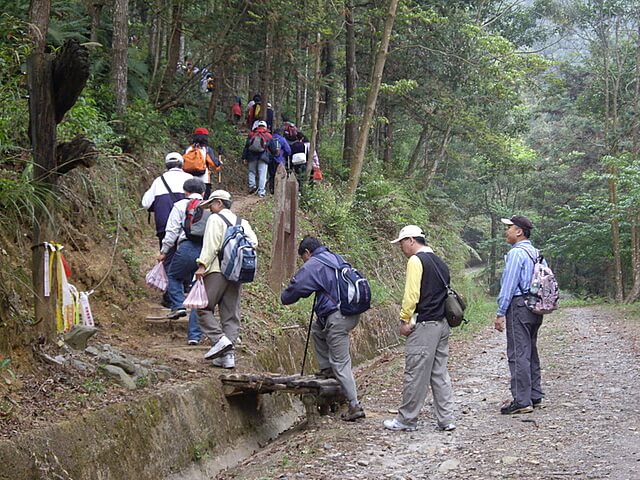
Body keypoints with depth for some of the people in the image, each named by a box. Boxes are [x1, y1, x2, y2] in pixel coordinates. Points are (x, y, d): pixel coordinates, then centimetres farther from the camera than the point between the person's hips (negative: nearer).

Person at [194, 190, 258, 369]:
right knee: (231, 314, 6)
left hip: (217, 270, -6)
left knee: (203, 308, 0)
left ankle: (220, 339, -17)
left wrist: (202, 265, -15)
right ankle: (228, 355, 2)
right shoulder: (242, 222, 18)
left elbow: (211, 244, -12)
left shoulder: (215, 219, 0)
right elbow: (253, 242, 5)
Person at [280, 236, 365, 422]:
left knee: (340, 363, -2)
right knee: (317, 328, 30)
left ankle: (355, 406, -1)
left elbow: (296, 288, -7)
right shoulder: (336, 258, 18)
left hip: (337, 317, -9)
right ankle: (327, 369, 28)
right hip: (353, 312, 9)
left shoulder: (312, 265, -7)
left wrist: (284, 298, 16)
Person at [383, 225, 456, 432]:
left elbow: (411, 294, -17)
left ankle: (406, 420, 6)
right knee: (440, 374, 11)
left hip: (424, 325, -9)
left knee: (415, 374, -1)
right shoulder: (440, 262, 17)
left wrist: (404, 320, -10)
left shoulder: (416, 261, -10)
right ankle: (446, 419, 11)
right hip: (442, 324, 9)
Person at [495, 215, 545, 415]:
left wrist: (500, 313, -12)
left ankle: (522, 401, -8)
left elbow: (508, 285, -15)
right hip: (535, 307, 9)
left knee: (518, 354, -7)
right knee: (531, 352, 15)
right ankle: (535, 396, 21)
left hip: (519, 306, -9)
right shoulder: (536, 253, 14)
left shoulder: (516, 253, -13)